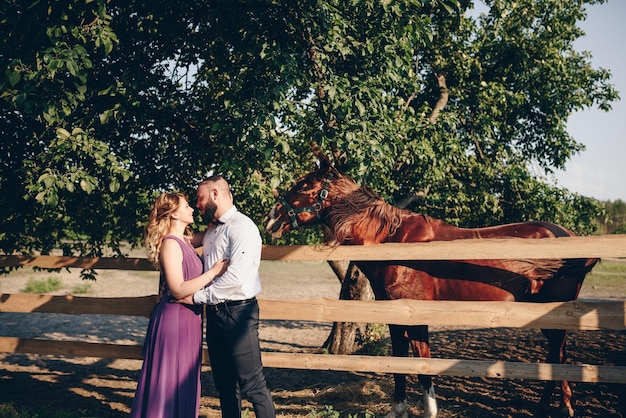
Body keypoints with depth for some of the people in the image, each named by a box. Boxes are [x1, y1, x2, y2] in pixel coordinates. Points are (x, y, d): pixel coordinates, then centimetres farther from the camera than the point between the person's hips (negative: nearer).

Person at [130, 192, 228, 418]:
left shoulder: (184, 241, 10)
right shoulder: (170, 244, -17)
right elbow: (178, 290, -22)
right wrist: (213, 272, -19)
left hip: (187, 317, 9)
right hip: (174, 317, -9)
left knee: (184, 379, 17)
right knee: (170, 379, -1)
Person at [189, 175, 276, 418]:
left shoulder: (242, 227, -13)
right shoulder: (212, 229, 14)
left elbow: (236, 276, -22)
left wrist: (197, 296, -15)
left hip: (238, 313, -8)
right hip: (214, 313, 9)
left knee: (252, 384, -5)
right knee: (225, 382, 15)